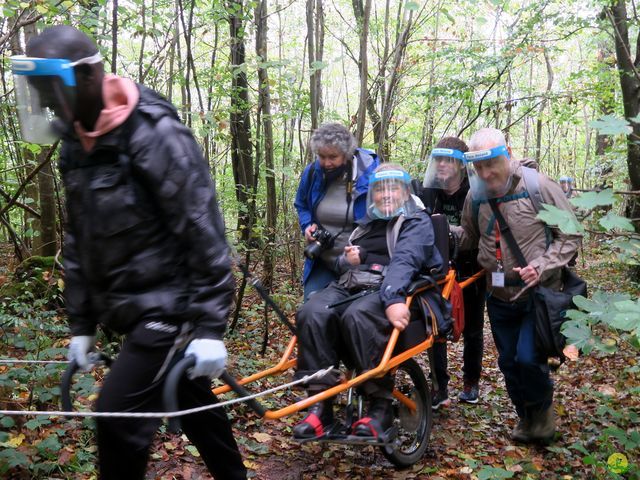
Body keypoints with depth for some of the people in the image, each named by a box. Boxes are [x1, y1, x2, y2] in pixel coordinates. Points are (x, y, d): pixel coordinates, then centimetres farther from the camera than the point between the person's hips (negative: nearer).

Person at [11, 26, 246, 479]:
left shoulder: (154, 135, -18)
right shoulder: (76, 147, 8)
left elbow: (204, 232, -20)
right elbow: (79, 242, 14)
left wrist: (210, 326, -20)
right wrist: (81, 324, 15)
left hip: (173, 306, -8)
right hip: (135, 310, 8)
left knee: (118, 416, -11)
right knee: (194, 403, 19)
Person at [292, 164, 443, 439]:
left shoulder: (417, 222, 5)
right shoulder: (367, 223, 28)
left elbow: (404, 261, -16)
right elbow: (341, 263, 33)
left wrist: (393, 299, -35)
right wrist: (347, 260, 6)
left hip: (391, 291, -5)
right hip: (351, 285, 6)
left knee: (357, 316, -39)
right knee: (311, 314, -27)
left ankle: (381, 406, -28)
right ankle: (320, 403, -24)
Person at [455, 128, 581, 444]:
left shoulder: (538, 186, -14)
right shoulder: (475, 196, -1)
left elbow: (570, 236, -9)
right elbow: (469, 238, 14)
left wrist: (541, 267, -22)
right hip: (499, 296, 5)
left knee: (528, 358, -16)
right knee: (508, 362, 13)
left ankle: (543, 408, 16)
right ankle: (526, 418, 37)